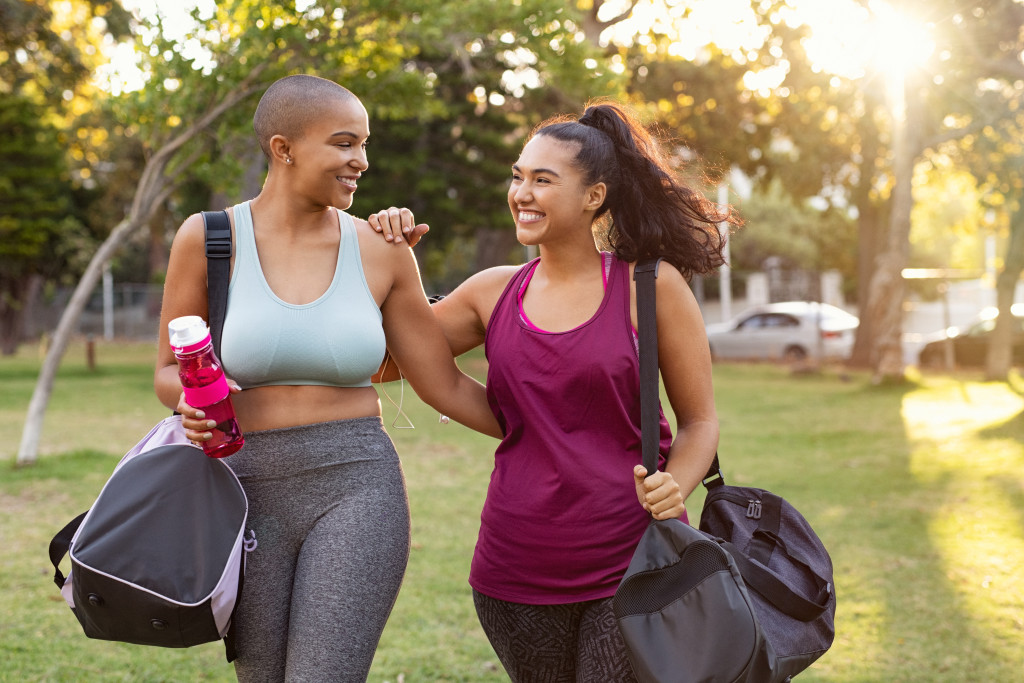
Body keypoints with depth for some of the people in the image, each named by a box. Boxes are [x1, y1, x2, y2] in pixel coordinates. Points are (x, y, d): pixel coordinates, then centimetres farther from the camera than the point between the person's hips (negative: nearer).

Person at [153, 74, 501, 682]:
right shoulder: (209, 238, 0)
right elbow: (169, 373, 9)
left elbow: (445, 386, 8)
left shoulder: (380, 251, 3)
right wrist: (192, 402, -14)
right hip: (248, 493, 1)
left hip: (355, 491, 0)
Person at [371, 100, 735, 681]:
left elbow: (700, 420, 2)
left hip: (632, 562, -3)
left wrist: (675, 486, -17)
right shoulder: (493, 294, 7)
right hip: (518, 573, 4)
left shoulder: (650, 287, -3)